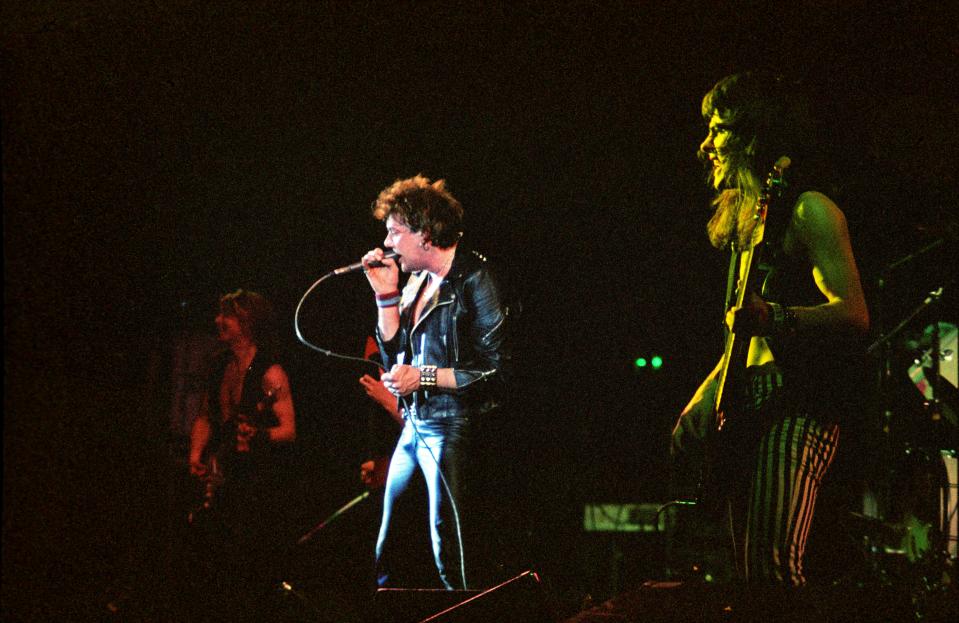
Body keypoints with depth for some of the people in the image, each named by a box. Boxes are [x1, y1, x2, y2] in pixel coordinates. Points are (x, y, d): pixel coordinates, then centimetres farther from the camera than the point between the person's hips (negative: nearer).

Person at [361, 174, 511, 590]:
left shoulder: (474, 280, -11)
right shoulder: (418, 281, 13)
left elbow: (495, 373, -15)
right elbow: (394, 356, 15)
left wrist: (422, 376, -15)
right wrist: (386, 294, 7)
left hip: (453, 430, -8)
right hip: (415, 426, 9)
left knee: (450, 554, -7)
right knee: (387, 548, 11)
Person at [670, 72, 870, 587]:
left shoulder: (809, 211, -7)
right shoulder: (746, 221, 21)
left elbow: (853, 313, -16)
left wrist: (773, 317, -32)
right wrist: (705, 395, 17)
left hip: (798, 406, -9)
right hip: (748, 408, 9)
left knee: (773, 567, -21)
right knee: (748, 571, 7)